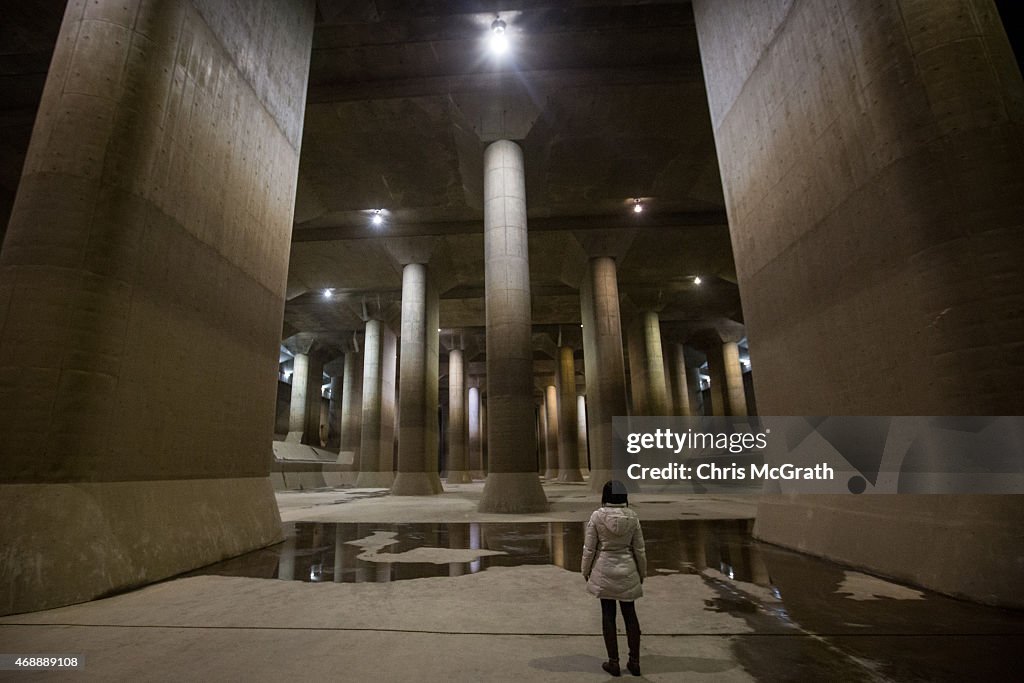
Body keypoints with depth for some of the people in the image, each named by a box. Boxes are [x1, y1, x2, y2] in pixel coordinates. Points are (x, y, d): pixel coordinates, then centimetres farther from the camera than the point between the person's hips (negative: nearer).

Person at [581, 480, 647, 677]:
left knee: (608, 614, 10)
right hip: (627, 570, 2)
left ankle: (613, 662, 19)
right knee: (630, 613, 16)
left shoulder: (597, 516, -14)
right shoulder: (632, 517, -9)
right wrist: (642, 572, 13)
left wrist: (585, 570, 7)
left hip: (604, 569, -2)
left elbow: (589, 548, -8)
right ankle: (634, 661, 24)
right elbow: (639, 549, -1)